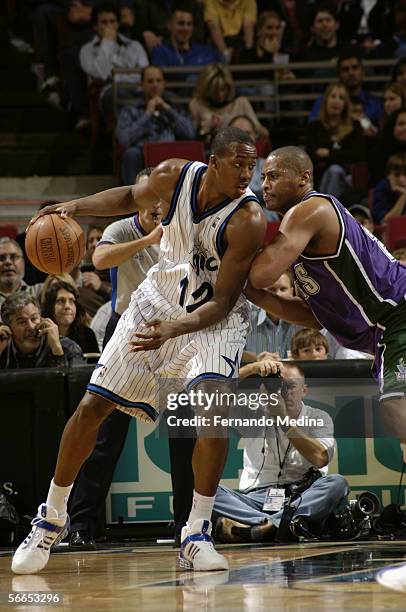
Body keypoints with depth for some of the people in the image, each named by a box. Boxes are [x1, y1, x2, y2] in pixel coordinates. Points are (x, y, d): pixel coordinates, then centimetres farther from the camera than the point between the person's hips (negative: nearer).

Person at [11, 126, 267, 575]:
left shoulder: (247, 220, -28)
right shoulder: (173, 177, -16)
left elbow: (223, 303, -26)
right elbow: (132, 197, 9)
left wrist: (172, 331, -41)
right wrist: (77, 207, -7)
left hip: (213, 319, -4)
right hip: (157, 301, 4)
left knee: (213, 405, -29)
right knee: (93, 405, 1)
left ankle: (197, 536, -18)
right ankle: (51, 518, 20)